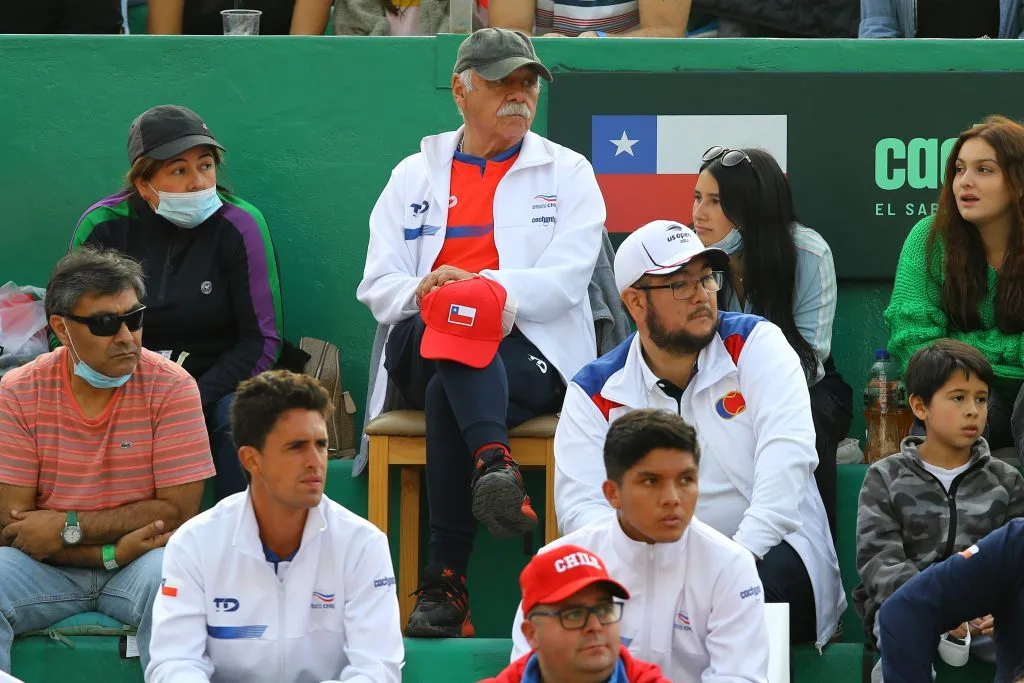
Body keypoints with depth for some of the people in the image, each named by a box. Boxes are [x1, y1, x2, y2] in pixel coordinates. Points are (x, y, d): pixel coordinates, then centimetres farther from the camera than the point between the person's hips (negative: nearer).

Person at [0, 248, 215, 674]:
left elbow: (178, 511, -10)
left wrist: (70, 527, -15)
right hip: (48, 567, 1)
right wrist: (112, 553, -19)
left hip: (141, 560, -1)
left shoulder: (172, 388, -6)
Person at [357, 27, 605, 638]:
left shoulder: (567, 173, 12)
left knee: (447, 395, -35)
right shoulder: (415, 176, 19)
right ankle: (493, 462, -55)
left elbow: (564, 282, -4)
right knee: (451, 322, -36)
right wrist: (423, 291, -16)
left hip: (534, 356, -2)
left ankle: (447, 581, -37)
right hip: (421, 351, 2)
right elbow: (377, 287, 9)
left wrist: (481, 286, -20)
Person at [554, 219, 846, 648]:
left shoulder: (756, 344, 2)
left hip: (765, 552, -1)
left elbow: (786, 455, -12)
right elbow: (580, 506, -4)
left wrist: (740, 556, -27)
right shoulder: (595, 393, 6)